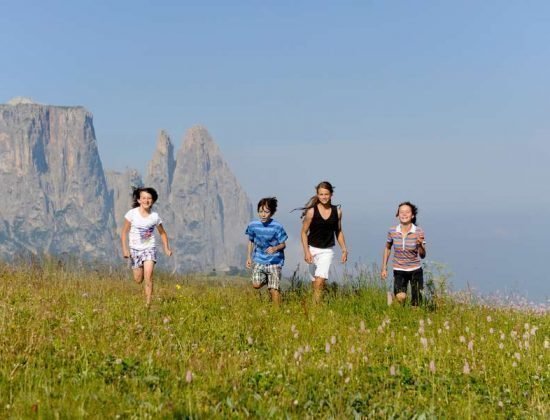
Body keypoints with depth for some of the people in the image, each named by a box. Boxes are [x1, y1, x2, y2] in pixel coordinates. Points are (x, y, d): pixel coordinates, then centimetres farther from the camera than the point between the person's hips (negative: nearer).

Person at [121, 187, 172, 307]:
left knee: (148, 276, -18)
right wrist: (125, 249, -10)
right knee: (138, 280, 6)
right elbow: (124, 232, -2)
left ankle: (148, 304, -15)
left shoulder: (155, 216, -3)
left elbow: (162, 233, 10)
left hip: (150, 248, 0)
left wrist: (167, 248, -1)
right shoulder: (132, 214, -9)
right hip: (135, 249, 0)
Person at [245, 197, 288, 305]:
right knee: (256, 285, -12)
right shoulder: (253, 225, -5)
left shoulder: (277, 227, -14)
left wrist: (275, 248, -28)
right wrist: (249, 257, 8)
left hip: (274, 261, -3)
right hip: (259, 259, 3)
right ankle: (266, 280, 21)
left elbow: (283, 244, -7)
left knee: (274, 290, -8)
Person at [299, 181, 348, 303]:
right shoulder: (311, 211, -7)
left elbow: (338, 232, 13)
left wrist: (344, 249, 7)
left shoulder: (337, 211, 1)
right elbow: (304, 232, -3)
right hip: (312, 249, -1)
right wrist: (306, 252, -11)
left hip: (327, 251, 1)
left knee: (320, 282, -15)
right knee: (315, 283, 5)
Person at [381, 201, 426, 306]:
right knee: (400, 298, -23)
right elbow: (387, 248, 12)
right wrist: (384, 268, 10)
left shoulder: (419, 232, -10)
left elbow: (422, 255, -9)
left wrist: (420, 245, -29)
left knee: (416, 304, 4)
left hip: (415, 270, 0)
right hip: (399, 271, 0)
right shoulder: (392, 231, -6)